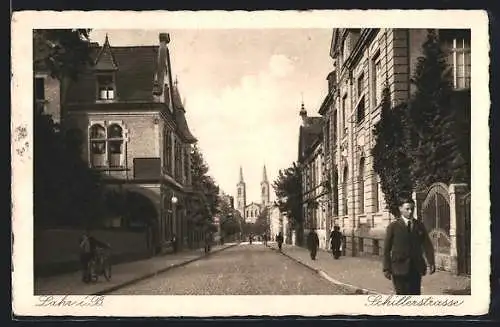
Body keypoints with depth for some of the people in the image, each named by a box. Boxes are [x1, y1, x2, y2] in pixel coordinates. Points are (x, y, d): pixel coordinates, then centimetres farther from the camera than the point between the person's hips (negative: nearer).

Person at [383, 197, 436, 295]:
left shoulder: (419, 226, 9)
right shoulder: (393, 226, 1)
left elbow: (427, 245, 4)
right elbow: (387, 249, 1)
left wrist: (431, 263, -8)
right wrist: (387, 268, -4)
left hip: (416, 269, 3)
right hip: (400, 269, -3)